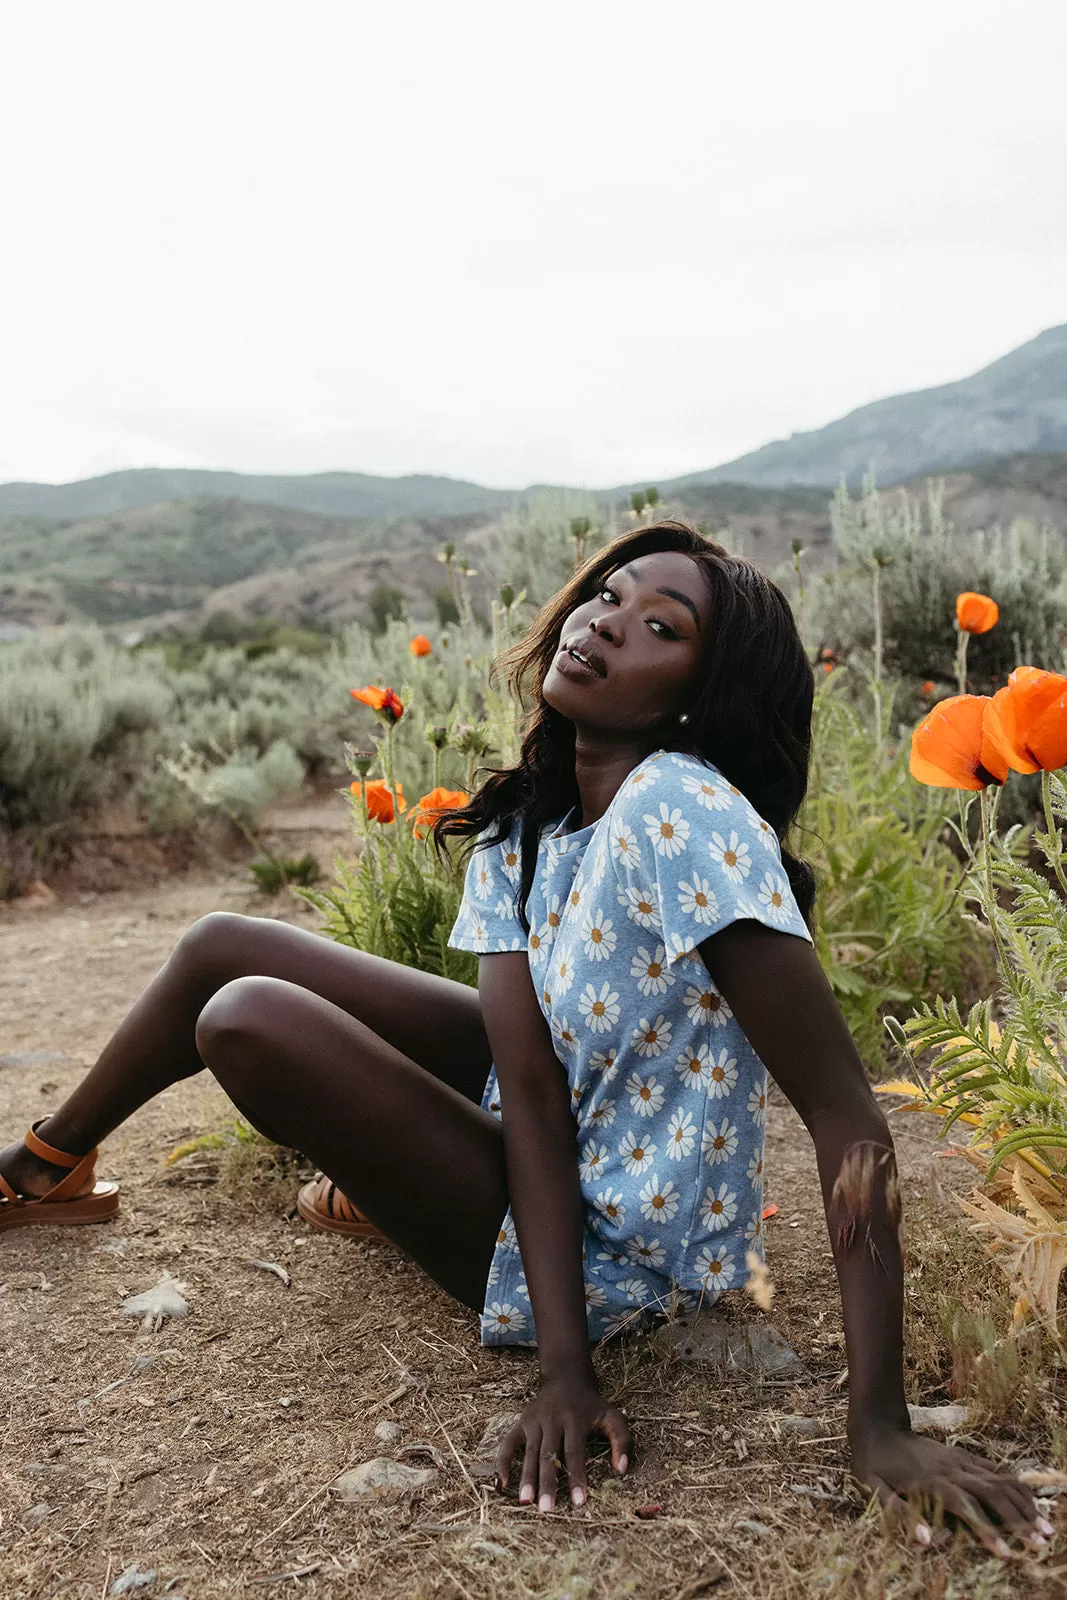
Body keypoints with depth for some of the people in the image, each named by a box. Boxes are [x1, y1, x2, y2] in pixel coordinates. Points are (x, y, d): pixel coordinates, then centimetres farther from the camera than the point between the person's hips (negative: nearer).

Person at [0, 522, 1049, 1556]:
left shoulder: (680, 811, -30)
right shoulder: (517, 828, -6)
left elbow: (841, 1109, -29)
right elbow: (533, 1091, -12)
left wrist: (879, 1424, -28)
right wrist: (564, 1373, -21)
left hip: (618, 1250, -7)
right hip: (551, 1148, 7)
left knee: (247, 1020, -18)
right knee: (221, 948, 5)